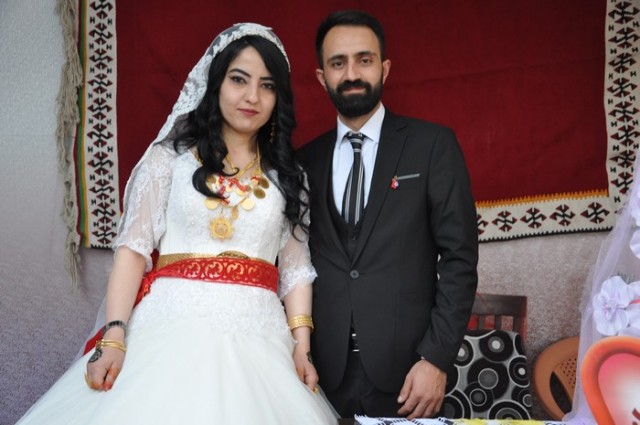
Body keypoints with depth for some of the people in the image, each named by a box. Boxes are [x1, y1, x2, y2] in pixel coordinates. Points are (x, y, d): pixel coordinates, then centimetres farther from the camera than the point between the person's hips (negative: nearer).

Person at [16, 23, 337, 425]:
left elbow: (296, 266, 10)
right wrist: (114, 334, -12)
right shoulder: (171, 155, 7)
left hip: (257, 336, 2)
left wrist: (301, 347, -2)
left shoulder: (286, 174, 13)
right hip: (174, 326, -1)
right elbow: (134, 245, -1)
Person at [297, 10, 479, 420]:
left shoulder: (432, 144, -1)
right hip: (325, 372, 3)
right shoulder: (306, 161, 7)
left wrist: (436, 358, -11)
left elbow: (459, 257, -5)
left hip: (405, 369, -2)